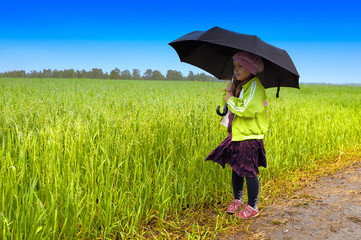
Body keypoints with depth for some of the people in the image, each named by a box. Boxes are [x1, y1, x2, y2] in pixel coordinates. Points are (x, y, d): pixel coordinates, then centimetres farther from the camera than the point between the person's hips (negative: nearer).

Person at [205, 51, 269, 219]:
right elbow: (228, 102, 18)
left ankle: (252, 207, 16)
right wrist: (229, 92, -2)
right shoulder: (239, 85, 14)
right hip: (236, 136, 9)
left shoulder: (255, 87, -15)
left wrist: (230, 98, -15)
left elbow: (247, 109, -29)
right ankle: (237, 200, 32)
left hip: (249, 137, -9)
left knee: (249, 172, 0)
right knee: (236, 169, 16)